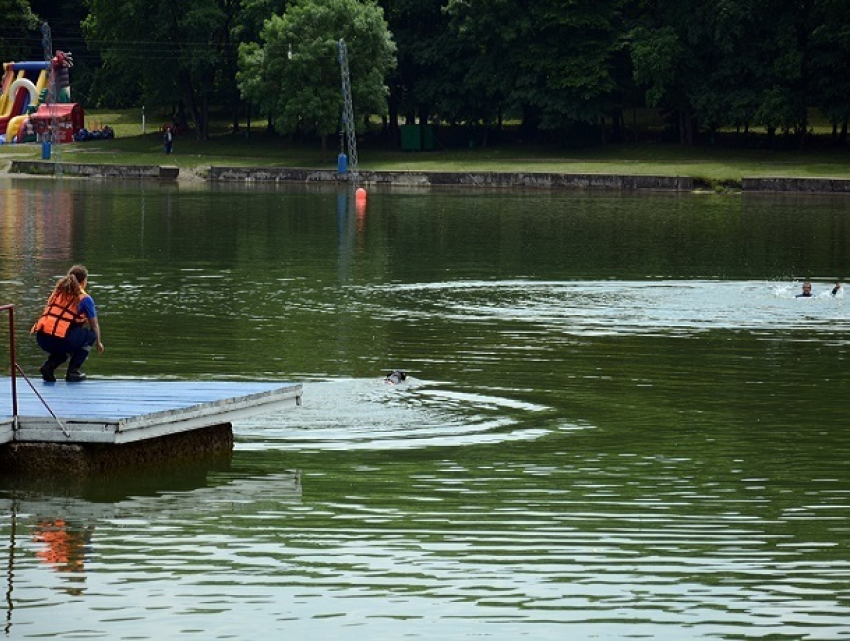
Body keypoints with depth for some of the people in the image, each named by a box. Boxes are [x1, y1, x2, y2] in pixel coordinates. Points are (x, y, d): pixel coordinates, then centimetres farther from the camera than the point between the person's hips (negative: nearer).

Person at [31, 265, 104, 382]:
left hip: (41, 339, 6)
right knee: (90, 335, 20)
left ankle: (49, 366, 9)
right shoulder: (85, 298, 7)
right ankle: (73, 371, 12)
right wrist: (98, 343, 37)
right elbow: (94, 325, 18)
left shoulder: (58, 292, 22)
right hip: (60, 340, -6)